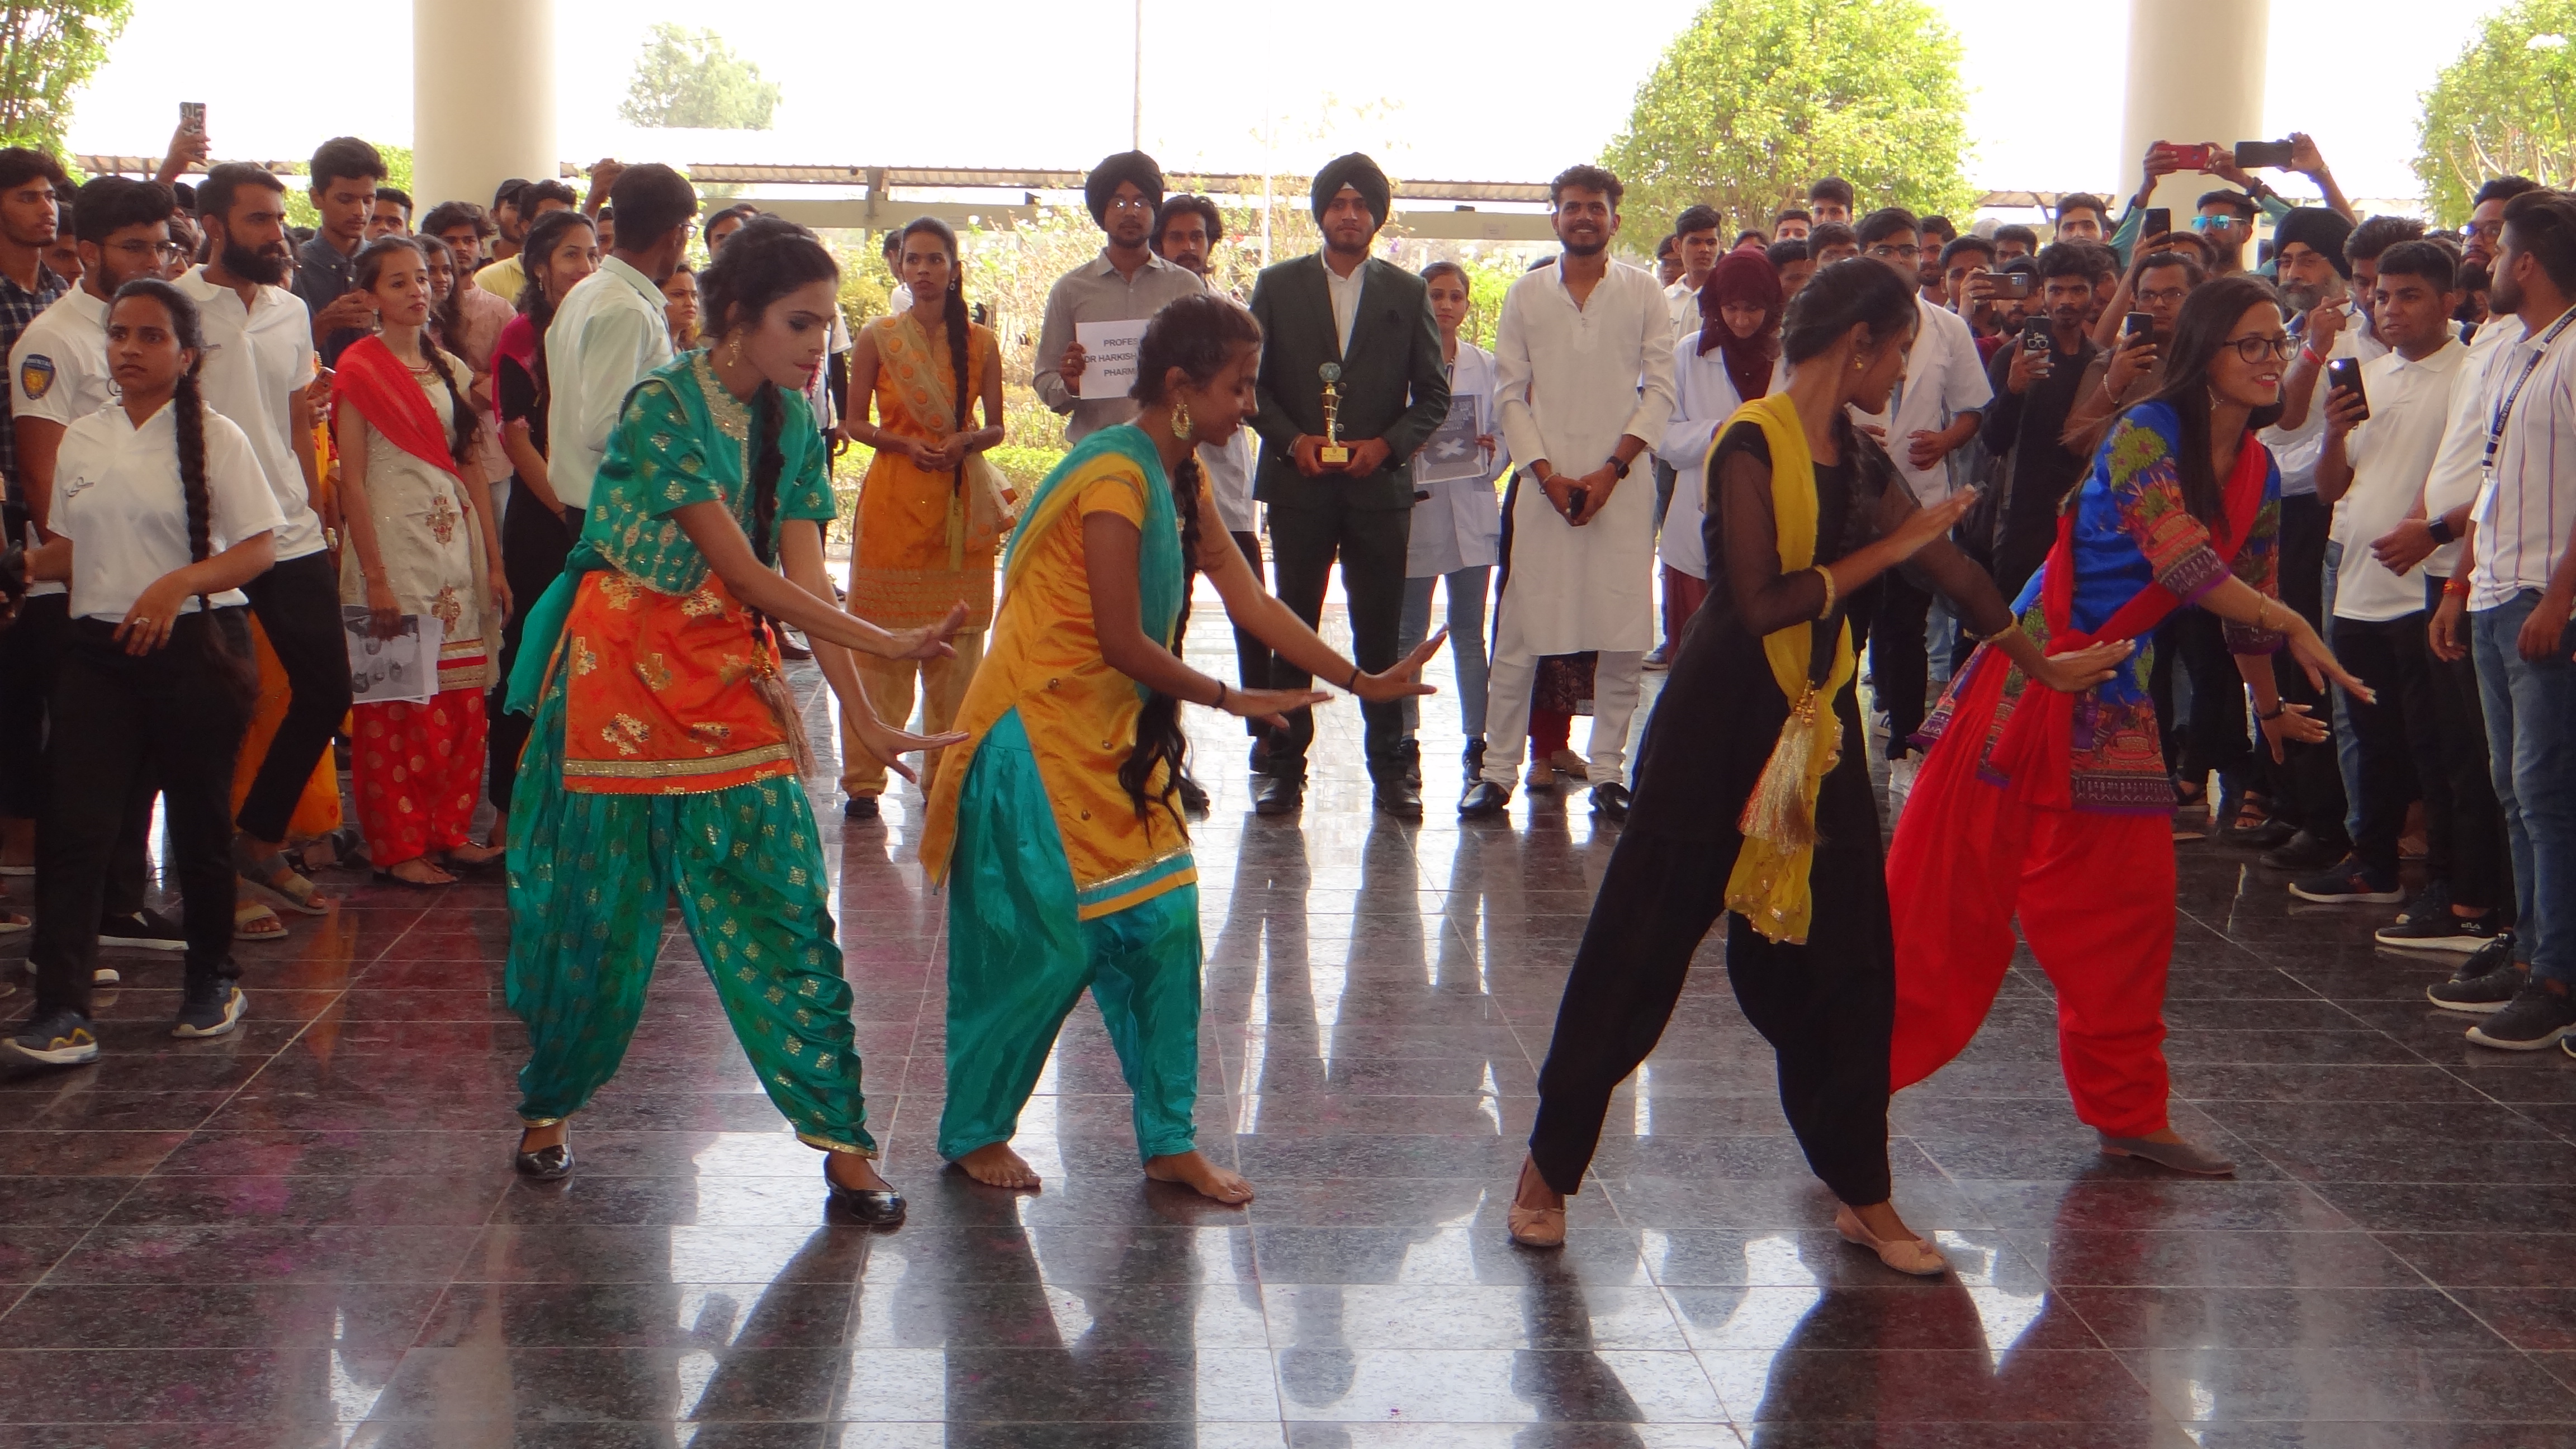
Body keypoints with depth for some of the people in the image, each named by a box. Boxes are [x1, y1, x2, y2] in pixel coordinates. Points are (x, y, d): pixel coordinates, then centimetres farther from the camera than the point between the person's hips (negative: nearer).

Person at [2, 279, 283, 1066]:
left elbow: (256, 549, -7)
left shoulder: (214, 437, -3)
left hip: (194, 644, -3)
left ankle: (212, 979, 26)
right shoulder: (81, 440, 11)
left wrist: (179, 583, -21)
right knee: (74, 824, -7)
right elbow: (70, 548, 20)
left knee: (199, 822, 7)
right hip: (99, 647, 3)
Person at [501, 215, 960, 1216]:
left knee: (785, 908, -2)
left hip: (733, 679, 5)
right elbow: (746, 573, -20)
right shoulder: (662, 408, -17)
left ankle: (841, 1138, 1)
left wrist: (865, 720, -12)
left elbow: (806, 576, -3)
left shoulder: (792, 423, 3)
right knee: (597, 910, 5)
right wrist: (888, 644, -22)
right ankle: (547, 1108, 27)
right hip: (624, 673, -5)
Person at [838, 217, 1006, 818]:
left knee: (957, 640, 3)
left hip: (964, 499, 2)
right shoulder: (877, 338, 2)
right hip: (893, 497, -2)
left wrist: (964, 442, -12)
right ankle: (863, 779, 2)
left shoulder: (981, 343, 6)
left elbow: (995, 427, 9)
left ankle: (947, 773, 13)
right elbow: (855, 422, 5)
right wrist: (907, 445, -12)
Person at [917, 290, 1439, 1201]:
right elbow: (1122, 641, -22)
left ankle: (1169, 1142, 15)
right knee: (1047, 947, -1)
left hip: (1113, 738, 9)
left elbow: (1248, 599, 6)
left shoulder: (1182, 483, 8)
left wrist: (1362, 682, 1)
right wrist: (1231, 699, -10)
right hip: (1039, 736, -9)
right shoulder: (1116, 479, -21)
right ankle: (973, 1133, 18)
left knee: (1164, 927, 6)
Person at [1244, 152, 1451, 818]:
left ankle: (1389, 766, 8)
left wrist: (1387, 444, -7)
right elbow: (1252, 381, 7)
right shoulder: (1277, 285, 8)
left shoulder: (1407, 293, 9)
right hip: (1299, 483, 0)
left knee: (1381, 632, 2)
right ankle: (1284, 764, 7)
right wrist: (1292, 439, -9)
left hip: (1380, 484, 0)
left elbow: (1433, 393, 8)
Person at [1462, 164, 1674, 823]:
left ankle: (1608, 772, 8)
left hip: (1621, 485, 0)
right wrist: (1548, 474, -5)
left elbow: (1659, 390, 3)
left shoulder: (1642, 292, 7)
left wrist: (1611, 470, -8)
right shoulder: (1527, 293, 9)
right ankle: (1498, 771, 5)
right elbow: (1510, 392, 6)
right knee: (1517, 633, -1)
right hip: (1541, 481, 0)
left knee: (1623, 636, -1)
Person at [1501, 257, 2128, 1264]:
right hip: (1719, 726, -7)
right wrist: (1887, 551, -15)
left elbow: (1951, 570, 19)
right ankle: (1548, 1164, 15)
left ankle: (1863, 1194, 20)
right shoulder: (1754, 444, -15)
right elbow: (1761, 602, -22)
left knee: (1841, 953, 9)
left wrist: (2044, 664, 27)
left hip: (1817, 726, 7)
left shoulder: (1860, 461, 8)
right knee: (1639, 944, 1)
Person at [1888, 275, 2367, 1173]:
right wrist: (2293, 628, -25)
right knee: (1951, 892, -5)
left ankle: (2127, 1114, 18)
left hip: (2115, 696, 7)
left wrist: (2270, 709, 30)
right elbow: (2181, 560, -25)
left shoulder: (2260, 474, 8)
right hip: (2032, 672, -7)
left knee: (2131, 905, 7)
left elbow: (2251, 598, 21)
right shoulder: (2148, 432, -14)